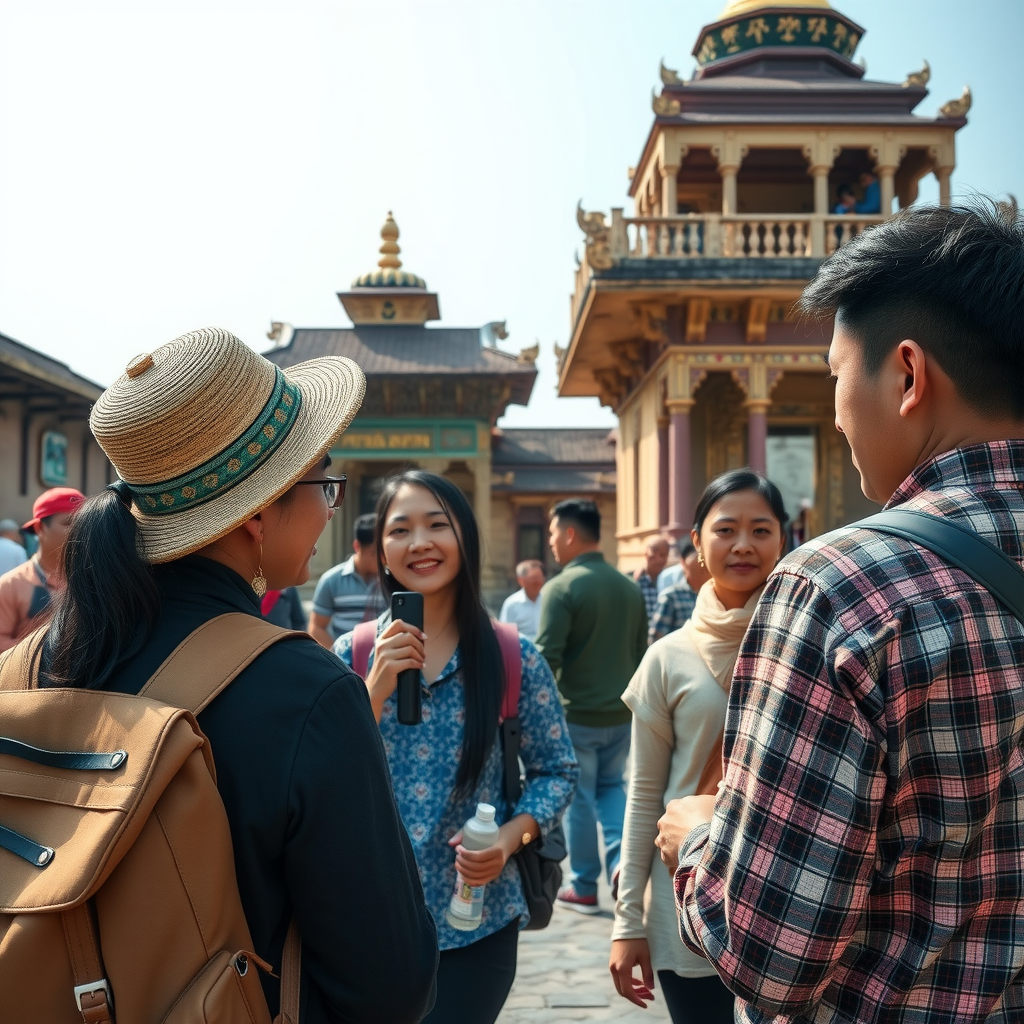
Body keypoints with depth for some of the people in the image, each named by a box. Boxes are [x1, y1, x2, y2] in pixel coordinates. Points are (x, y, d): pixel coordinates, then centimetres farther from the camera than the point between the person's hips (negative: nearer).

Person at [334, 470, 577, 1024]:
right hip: (372, 914, 1)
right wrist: (376, 691, -19)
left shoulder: (514, 659, -5)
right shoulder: (351, 657, -2)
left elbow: (556, 771, 3)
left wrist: (510, 836, -14)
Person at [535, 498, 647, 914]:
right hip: (621, 712, 5)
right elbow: (641, 653, 11)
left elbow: (547, 658, -19)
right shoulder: (630, 588, 4)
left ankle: (584, 887, 17)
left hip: (576, 714, -5)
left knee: (579, 798, 8)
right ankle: (620, 859, 5)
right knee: (611, 786, 21)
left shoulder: (561, 588, -15)